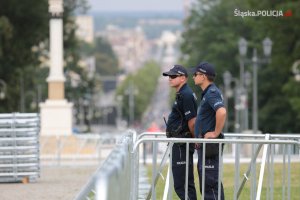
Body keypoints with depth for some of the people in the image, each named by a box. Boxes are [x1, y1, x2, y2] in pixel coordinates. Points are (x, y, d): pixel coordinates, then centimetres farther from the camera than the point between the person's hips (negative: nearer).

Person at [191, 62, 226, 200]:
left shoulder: (212, 93, -16)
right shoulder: (207, 93, 17)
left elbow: (221, 112, -34)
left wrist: (216, 133, -25)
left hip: (210, 145, -11)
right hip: (204, 145, 11)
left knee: (211, 182, -9)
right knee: (205, 184, 14)